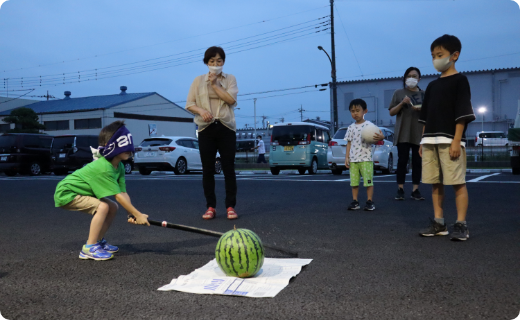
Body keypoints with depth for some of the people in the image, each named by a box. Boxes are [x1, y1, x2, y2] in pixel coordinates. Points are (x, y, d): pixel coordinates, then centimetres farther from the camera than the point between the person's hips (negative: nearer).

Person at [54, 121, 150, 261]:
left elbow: (124, 193, -8)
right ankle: (89, 248, -19)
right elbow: (118, 196, -31)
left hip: (80, 191, 9)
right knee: (102, 206, -25)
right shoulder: (103, 168, -31)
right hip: (66, 193, -9)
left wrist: (132, 215, -20)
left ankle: (98, 241, 17)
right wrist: (138, 215, -28)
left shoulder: (119, 166, -4)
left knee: (113, 207, 3)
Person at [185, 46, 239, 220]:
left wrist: (215, 84, -8)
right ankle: (210, 206, 9)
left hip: (226, 127, -1)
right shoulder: (198, 80, 10)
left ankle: (231, 206, 3)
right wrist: (201, 110, -14)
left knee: (228, 168, -2)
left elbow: (231, 99, -8)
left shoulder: (230, 78, 9)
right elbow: (189, 104, 5)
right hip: (206, 129, 1)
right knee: (208, 169, 2)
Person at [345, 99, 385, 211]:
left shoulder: (369, 125, -2)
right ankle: (355, 202, 14)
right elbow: (349, 143, 14)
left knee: (368, 181, -2)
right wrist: (347, 157, 8)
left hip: (366, 159, -4)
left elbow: (378, 134, -11)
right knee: (354, 182, 6)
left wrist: (381, 137, -36)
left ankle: (370, 202, 7)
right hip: (353, 159, 4)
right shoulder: (351, 127, 12)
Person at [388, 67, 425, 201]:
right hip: (403, 133, -2)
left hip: (419, 133, 2)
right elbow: (391, 112, 6)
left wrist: (422, 110, -7)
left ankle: (415, 190, 3)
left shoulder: (424, 94, 13)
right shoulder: (399, 93, 9)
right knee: (402, 160, -6)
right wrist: (402, 103, -10)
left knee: (417, 162, 0)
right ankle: (400, 190, -2)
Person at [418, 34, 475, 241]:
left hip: (450, 140, -7)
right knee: (435, 183, 7)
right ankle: (438, 223, 13)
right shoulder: (432, 85, 19)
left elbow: (462, 113, -8)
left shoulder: (459, 80, 0)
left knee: (457, 182, -6)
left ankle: (461, 225, -2)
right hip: (430, 141, 7)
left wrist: (456, 140, -15)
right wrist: (423, 141, 14)